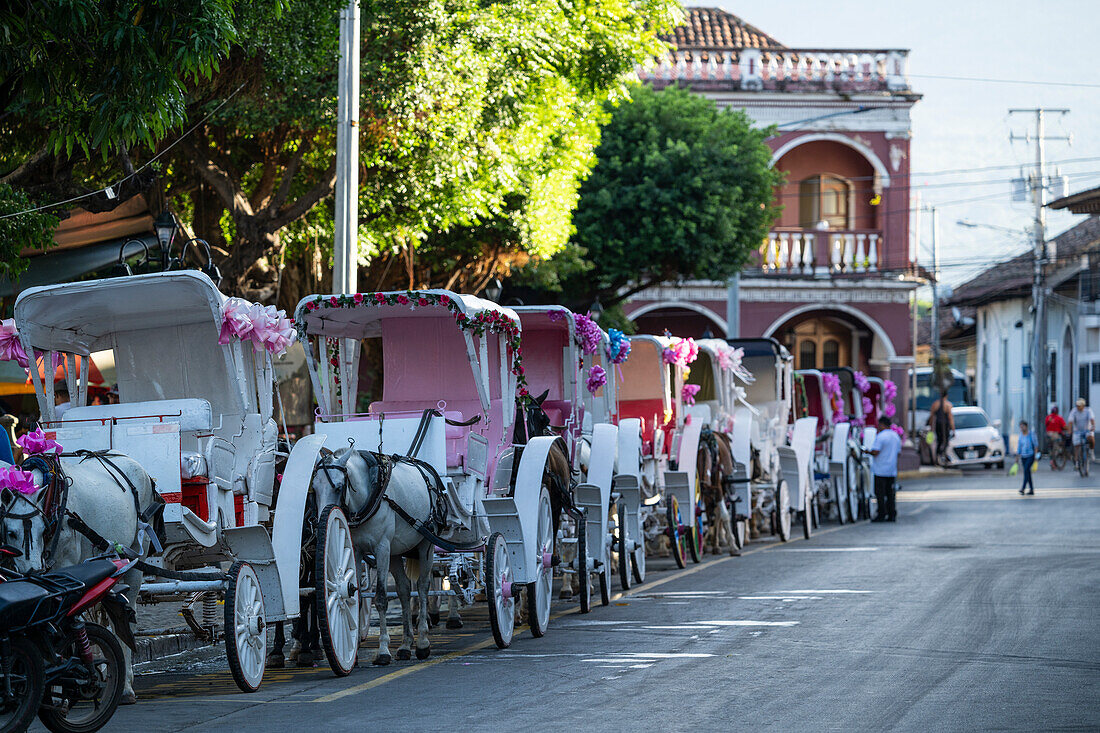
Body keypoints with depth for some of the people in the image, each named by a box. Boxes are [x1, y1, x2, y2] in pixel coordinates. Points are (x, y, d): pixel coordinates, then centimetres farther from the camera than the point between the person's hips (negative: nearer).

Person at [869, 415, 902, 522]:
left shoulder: (880, 436, -13)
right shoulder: (896, 436, 12)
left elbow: (875, 452, -19)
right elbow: (898, 451, 18)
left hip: (881, 470, -7)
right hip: (892, 469, 7)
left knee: (880, 493, -3)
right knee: (890, 492, 9)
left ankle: (882, 515, -5)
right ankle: (892, 515, 8)